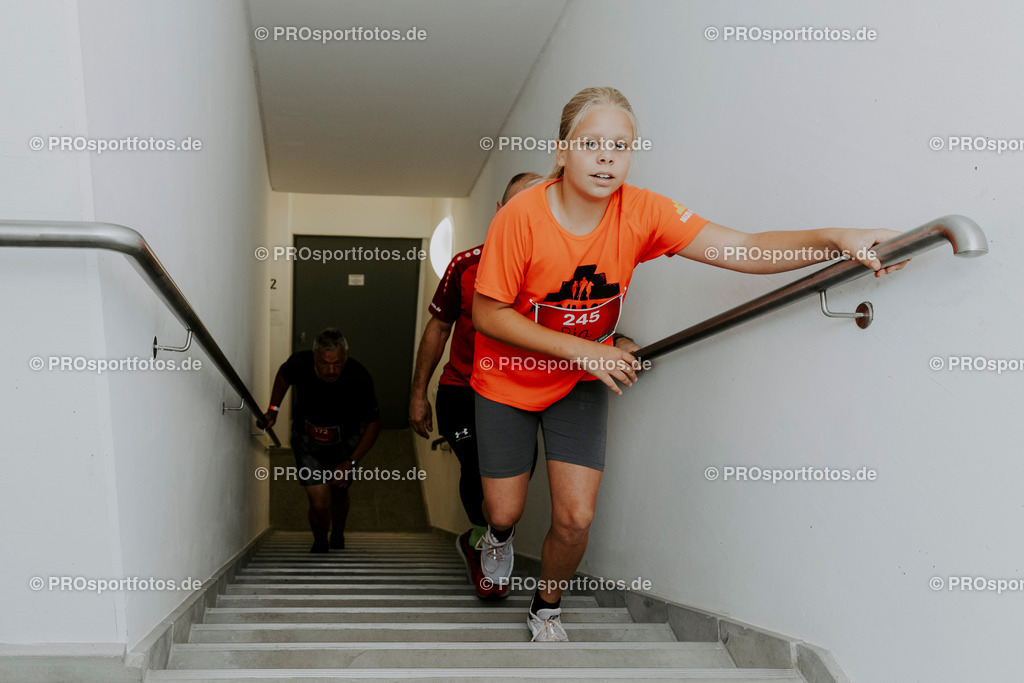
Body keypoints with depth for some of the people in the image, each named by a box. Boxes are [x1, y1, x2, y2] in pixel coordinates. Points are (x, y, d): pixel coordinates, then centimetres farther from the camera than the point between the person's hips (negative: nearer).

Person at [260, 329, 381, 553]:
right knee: (319, 503, -11)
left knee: (339, 495, 19)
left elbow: (373, 423, -16)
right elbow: (283, 375, 2)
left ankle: (338, 537, 53)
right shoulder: (299, 364, -27)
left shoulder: (359, 379, -31)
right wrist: (273, 409, -5)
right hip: (307, 441, 0)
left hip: (345, 444, 0)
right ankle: (319, 543, 23)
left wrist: (351, 463, -19)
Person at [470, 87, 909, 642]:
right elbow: (487, 314, -20)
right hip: (508, 380, -2)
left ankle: (546, 609, 29)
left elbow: (745, 250, -26)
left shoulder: (640, 213, -18)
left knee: (575, 518, -3)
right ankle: (499, 536, 50)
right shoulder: (521, 216, -25)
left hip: (580, 384, 2)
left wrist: (834, 239, -42)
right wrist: (579, 348, -25)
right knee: (505, 511, 8)